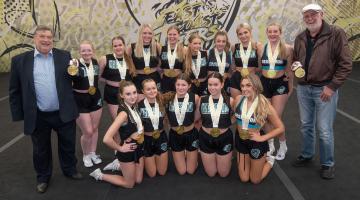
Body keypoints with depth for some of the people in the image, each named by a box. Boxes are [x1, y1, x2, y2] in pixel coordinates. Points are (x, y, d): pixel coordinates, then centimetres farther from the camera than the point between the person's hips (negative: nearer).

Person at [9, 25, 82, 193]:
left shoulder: (64, 56, 1)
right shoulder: (20, 60, -3)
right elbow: (14, 90, 1)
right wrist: (19, 114, -1)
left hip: (64, 113, 1)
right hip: (38, 117, 0)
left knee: (68, 145, 17)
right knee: (40, 150, 17)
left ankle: (70, 170, 41)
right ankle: (43, 177, 39)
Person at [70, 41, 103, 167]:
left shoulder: (95, 62, 1)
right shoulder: (76, 64, -16)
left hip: (95, 98, 5)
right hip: (80, 100, -5)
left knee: (95, 128, 14)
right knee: (87, 132, -2)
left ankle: (93, 153, 33)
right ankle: (85, 155, 23)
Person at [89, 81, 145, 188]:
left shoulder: (134, 106, -7)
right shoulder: (124, 113, -29)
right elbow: (107, 139, -36)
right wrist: (120, 148, -19)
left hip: (139, 148, 7)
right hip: (128, 152, -7)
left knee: (138, 180, 18)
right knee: (129, 184, 12)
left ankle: (119, 165, 38)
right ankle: (99, 175, 25)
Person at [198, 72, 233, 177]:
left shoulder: (229, 100, -12)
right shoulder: (202, 100, -8)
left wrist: (226, 126, -3)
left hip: (224, 138, -1)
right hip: (206, 138, 1)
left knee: (223, 174, 14)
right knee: (211, 173, 14)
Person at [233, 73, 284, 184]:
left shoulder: (265, 105, -20)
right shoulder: (238, 99, -12)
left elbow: (280, 128, -13)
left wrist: (262, 138, -17)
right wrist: (239, 128, -4)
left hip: (256, 143, -3)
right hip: (240, 141, 3)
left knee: (255, 180, 12)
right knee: (244, 179, 16)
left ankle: (269, 160, 37)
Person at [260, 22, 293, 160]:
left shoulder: (287, 48, -5)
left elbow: (289, 69, 3)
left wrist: (291, 87, 6)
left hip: (280, 84, -3)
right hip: (264, 83, 3)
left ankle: (283, 146, 19)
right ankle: (270, 145, 29)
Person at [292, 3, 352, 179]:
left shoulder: (336, 34, -9)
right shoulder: (300, 38, 7)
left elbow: (346, 64, -11)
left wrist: (332, 86, -15)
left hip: (325, 89, -5)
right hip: (303, 88, 5)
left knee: (325, 130, 2)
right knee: (306, 126, 17)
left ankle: (328, 164, 21)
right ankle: (306, 155, 36)